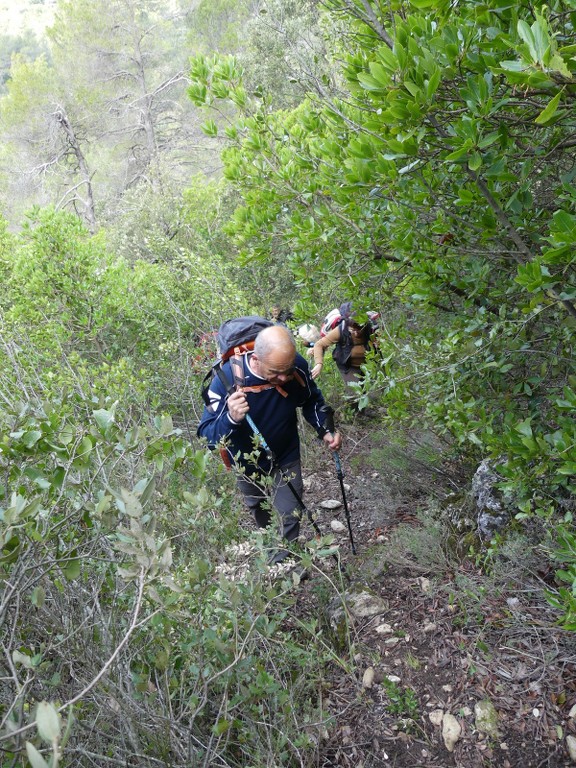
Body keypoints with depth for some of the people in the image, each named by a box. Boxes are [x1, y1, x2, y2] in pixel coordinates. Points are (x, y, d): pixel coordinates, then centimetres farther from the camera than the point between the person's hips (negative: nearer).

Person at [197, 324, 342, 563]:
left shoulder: (297, 367, -29)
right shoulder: (228, 379, -37)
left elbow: (312, 401, -6)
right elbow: (207, 436, -33)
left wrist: (325, 430, -21)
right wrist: (231, 419, -53)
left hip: (285, 459, 0)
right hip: (246, 462, 0)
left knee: (289, 517, 5)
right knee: (257, 507, 28)